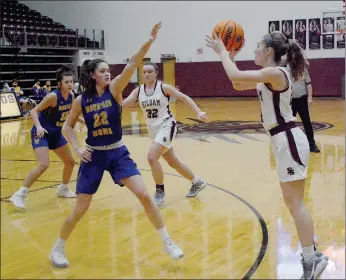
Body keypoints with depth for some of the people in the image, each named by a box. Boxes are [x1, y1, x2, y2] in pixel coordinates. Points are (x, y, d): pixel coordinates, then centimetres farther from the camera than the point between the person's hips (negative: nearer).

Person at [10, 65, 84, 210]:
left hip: (56, 133, 8)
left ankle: (63, 189, 39)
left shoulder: (71, 96, -2)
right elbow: (34, 111, -21)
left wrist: (85, 121, 11)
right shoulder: (53, 96, -24)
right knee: (43, 165, -24)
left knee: (70, 162, 15)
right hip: (41, 133, -8)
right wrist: (38, 126, -35)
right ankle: (19, 194, -15)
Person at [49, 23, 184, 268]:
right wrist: (77, 148, -7)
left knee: (144, 195, -12)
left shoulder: (114, 90, -8)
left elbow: (132, 65, -22)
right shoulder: (81, 100, -6)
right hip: (94, 156, 0)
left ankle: (168, 242, 4)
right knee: (80, 209, 2)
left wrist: (150, 41, -35)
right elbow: (68, 126, 9)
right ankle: (58, 249, 25)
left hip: (118, 153, 0)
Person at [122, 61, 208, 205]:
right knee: (173, 162, 15)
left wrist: (198, 112, -16)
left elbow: (184, 98, -6)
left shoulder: (164, 87, -9)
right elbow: (123, 104, -10)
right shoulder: (138, 91, 2)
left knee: (152, 157, -21)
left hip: (166, 125, -6)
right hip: (153, 129, 6)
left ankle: (160, 192, -4)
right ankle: (197, 182, 35)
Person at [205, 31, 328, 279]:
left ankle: (312, 258, 2)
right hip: (284, 140, 10)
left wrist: (222, 51, -9)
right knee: (292, 201, 15)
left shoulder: (276, 73, -17)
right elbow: (238, 85, 21)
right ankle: (311, 254, 25)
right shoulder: (270, 77, 13)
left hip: (288, 140, -10)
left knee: (295, 202, -6)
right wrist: (231, 57, 13)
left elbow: (235, 76, -23)